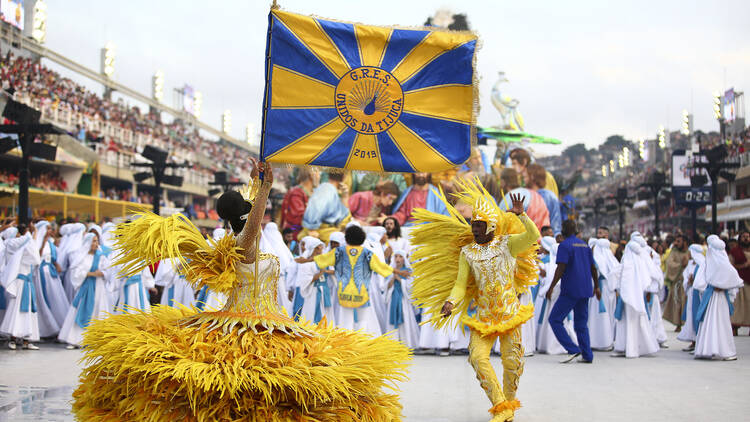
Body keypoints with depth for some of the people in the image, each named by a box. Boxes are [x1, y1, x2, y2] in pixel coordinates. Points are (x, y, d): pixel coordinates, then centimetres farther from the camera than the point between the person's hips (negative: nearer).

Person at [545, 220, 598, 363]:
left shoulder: (564, 245, -9)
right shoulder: (585, 245, 15)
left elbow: (561, 268, -18)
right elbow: (593, 268, 18)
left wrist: (551, 287, -16)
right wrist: (596, 287, 25)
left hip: (570, 291, -8)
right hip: (585, 290, 8)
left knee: (555, 319, -1)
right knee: (581, 323, 12)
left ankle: (573, 350, -9)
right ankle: (587, 355, 8)